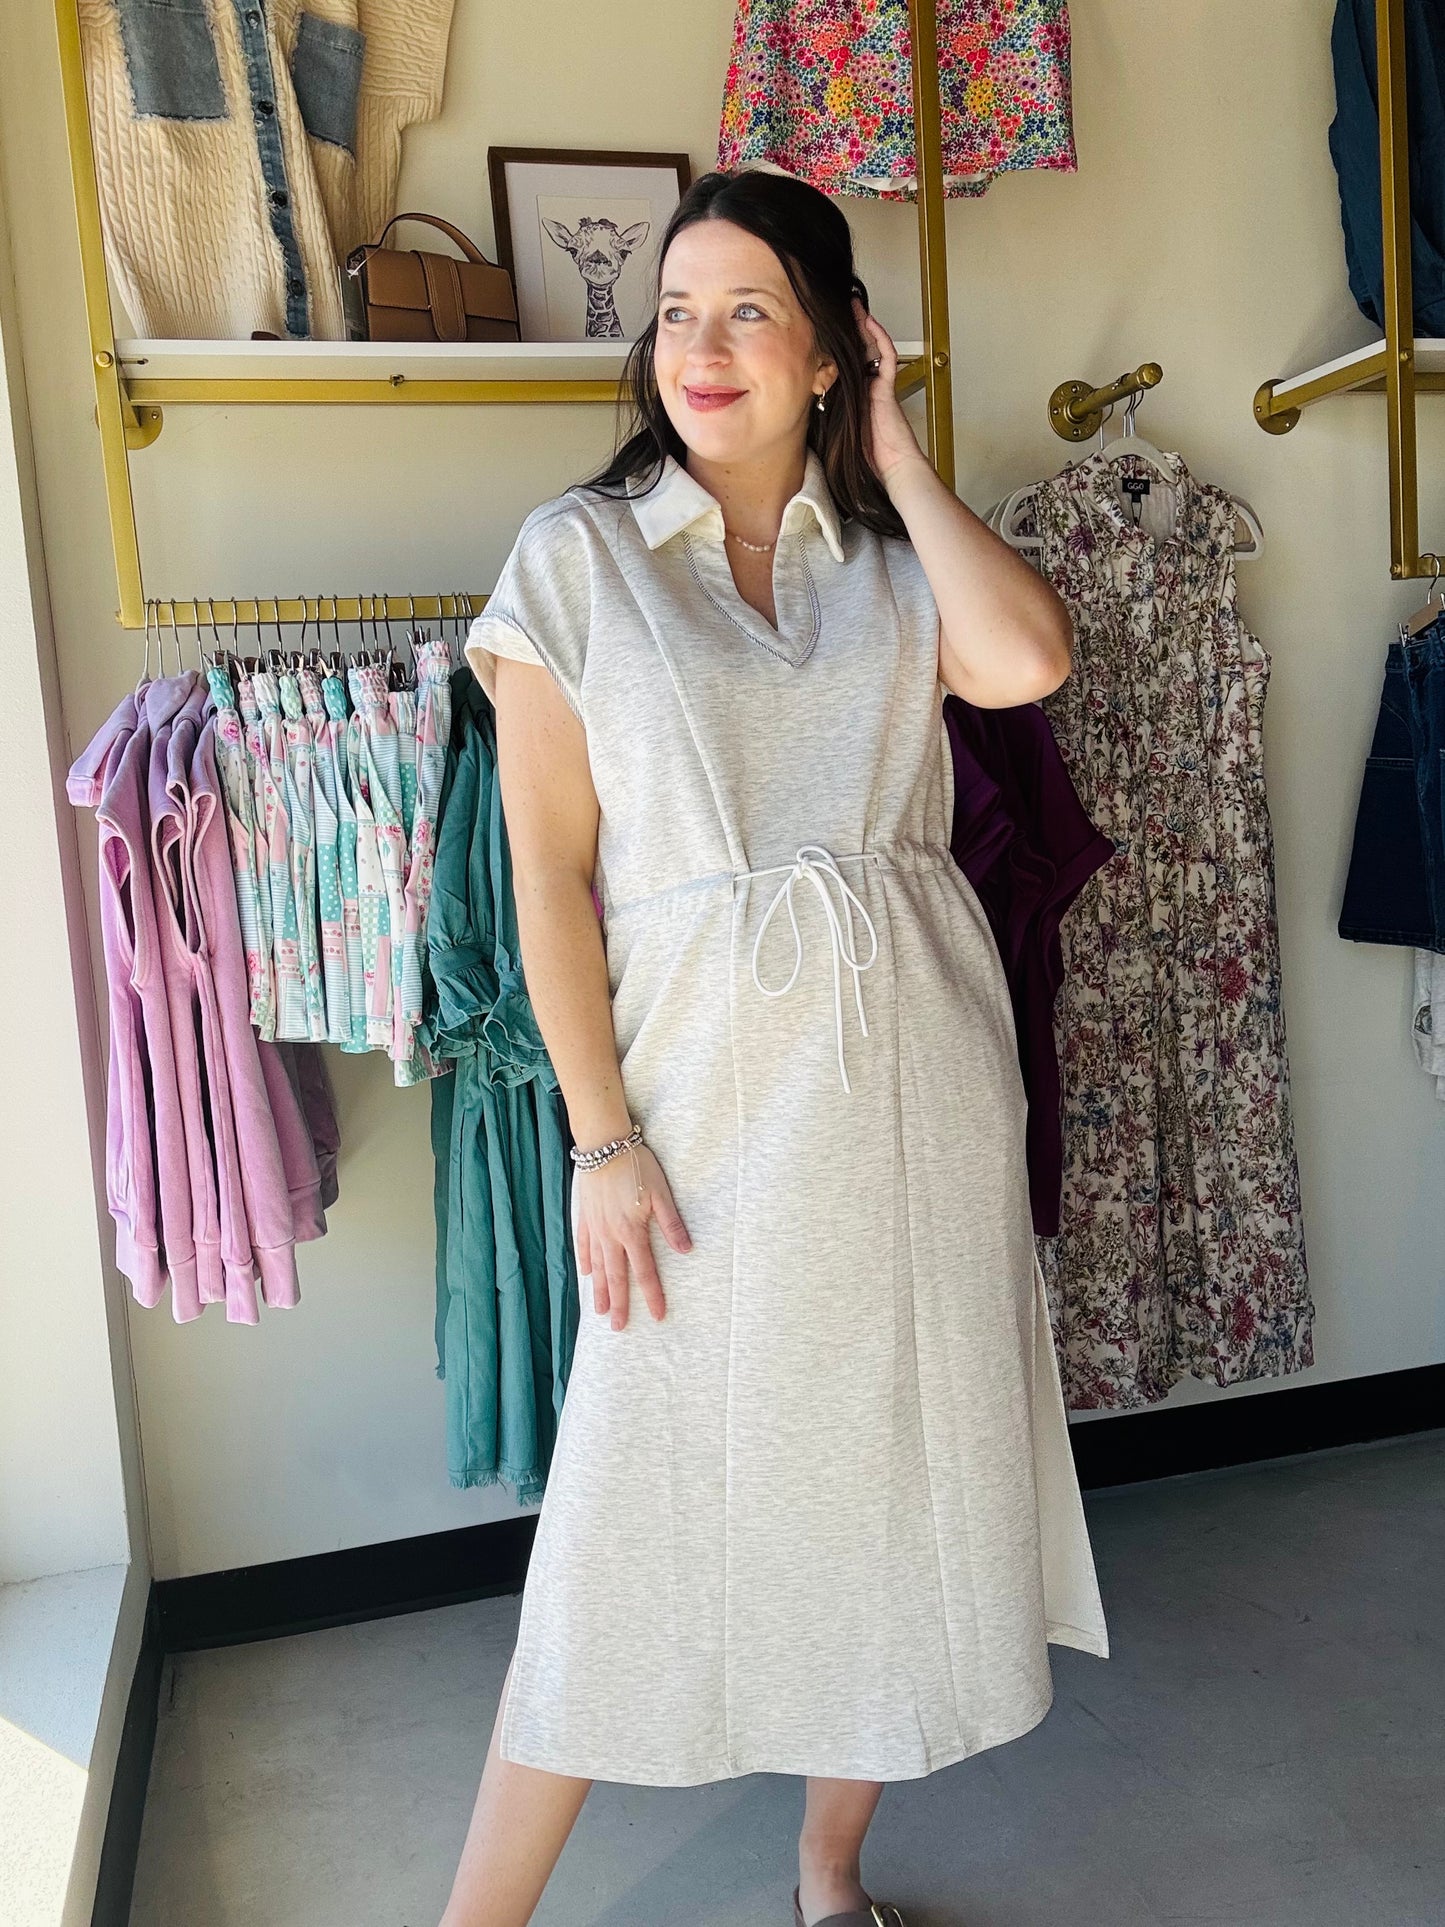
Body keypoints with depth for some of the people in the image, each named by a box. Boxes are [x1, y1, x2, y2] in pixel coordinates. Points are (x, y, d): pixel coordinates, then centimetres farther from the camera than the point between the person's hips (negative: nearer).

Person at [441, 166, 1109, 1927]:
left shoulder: (891, 556, 9)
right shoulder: (576, 552, 0)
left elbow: (1027, 659, -14)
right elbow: (550, 872, -6)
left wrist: (895, 452, -2)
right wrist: (603, 1139, -11)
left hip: (912, 1066, 4)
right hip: (708, 1074, -3)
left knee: (895, 1470, 13)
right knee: (642, 1503, 3)